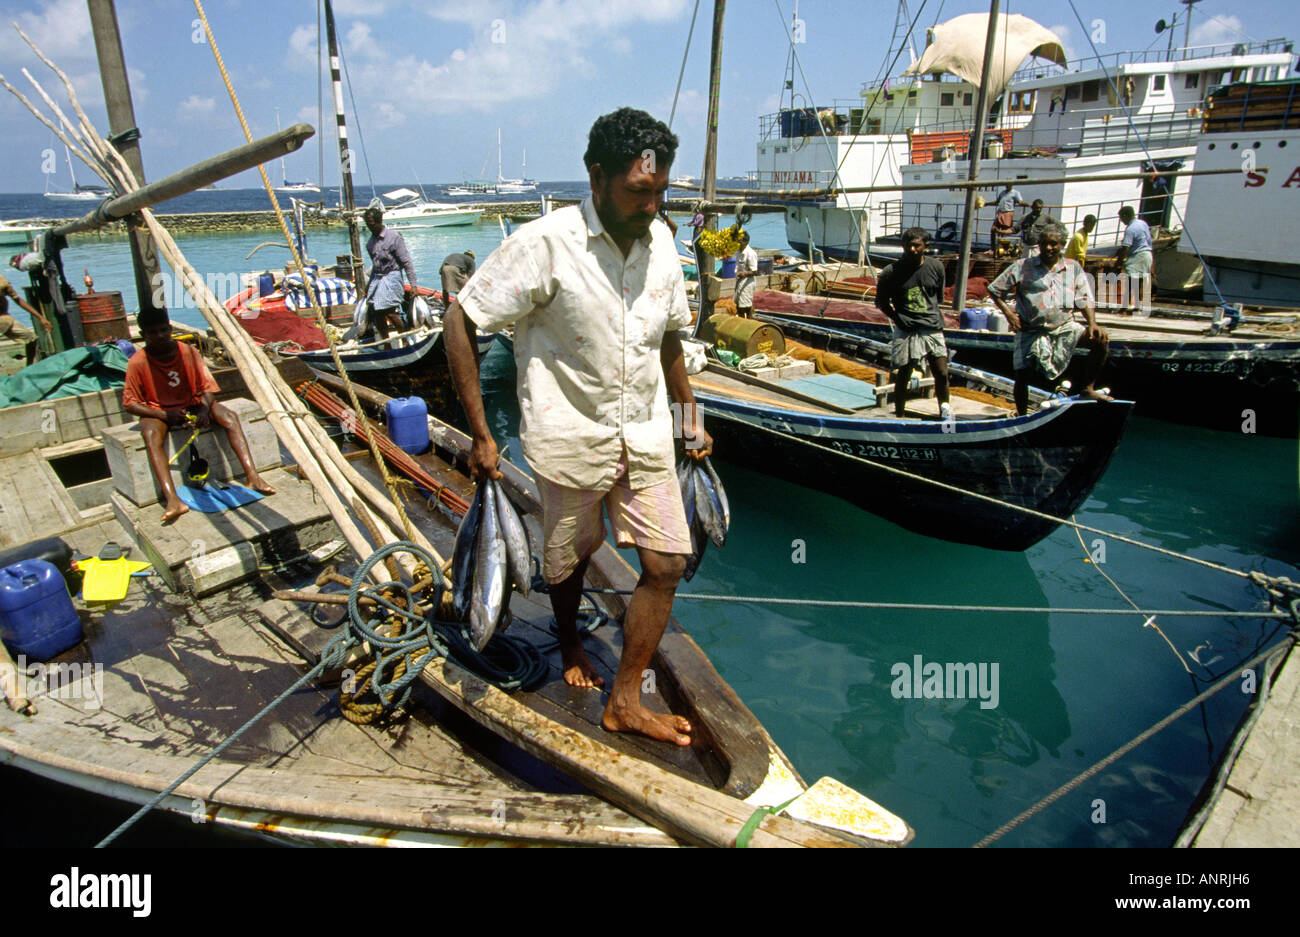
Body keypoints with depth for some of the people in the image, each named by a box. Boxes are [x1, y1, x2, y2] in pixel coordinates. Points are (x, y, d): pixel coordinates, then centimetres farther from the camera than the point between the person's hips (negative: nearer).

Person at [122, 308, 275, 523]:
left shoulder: (187, 352, -6)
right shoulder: (137, 363, -12)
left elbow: (206, 386, -4)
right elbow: (130, 404, -9)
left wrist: (205, 409, -24)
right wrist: (164, 415, -23)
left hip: (191, 406, 2)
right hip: (157, 412, -2)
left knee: (229, 416, -24)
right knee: (151, 434, -36)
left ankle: (252, 476, -33)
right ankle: (173, 500, -50)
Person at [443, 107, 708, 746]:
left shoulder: (660, 242, 2)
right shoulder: (545, 244, -16)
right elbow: (459, 321, -13)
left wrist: (691, 416, 18)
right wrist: (481, 436, -14)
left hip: (645, 436, 5)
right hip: (571, 436, -4)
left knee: (667, 563, 0)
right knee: (569, 560, 15)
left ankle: (625, 701, 17)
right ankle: (569, 644, 49)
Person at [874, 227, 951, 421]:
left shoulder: (935, 267, 3)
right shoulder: (891, 273, -5)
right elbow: (881, 301, 7)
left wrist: (932, 315, 11)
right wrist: (897, 318, -2)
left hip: (932, 328, 2)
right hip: (906, 331, -2)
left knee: (941, 373, -2)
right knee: (903, 375, 2)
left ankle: (944, 407, 20)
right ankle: (899, 416, 15)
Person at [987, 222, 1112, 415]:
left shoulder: (1073, 268, 6)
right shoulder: (1023, 267, -2)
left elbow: (1084, 300, 7)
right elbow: (995, 290, 3)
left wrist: (1093, 324, -7)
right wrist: (1008, 313, -8)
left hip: (1064, 327, 2)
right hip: (1032, 332, -2)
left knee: (1101, 339, -17)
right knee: (1022, 376, -4)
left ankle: (1088, 388, -5)